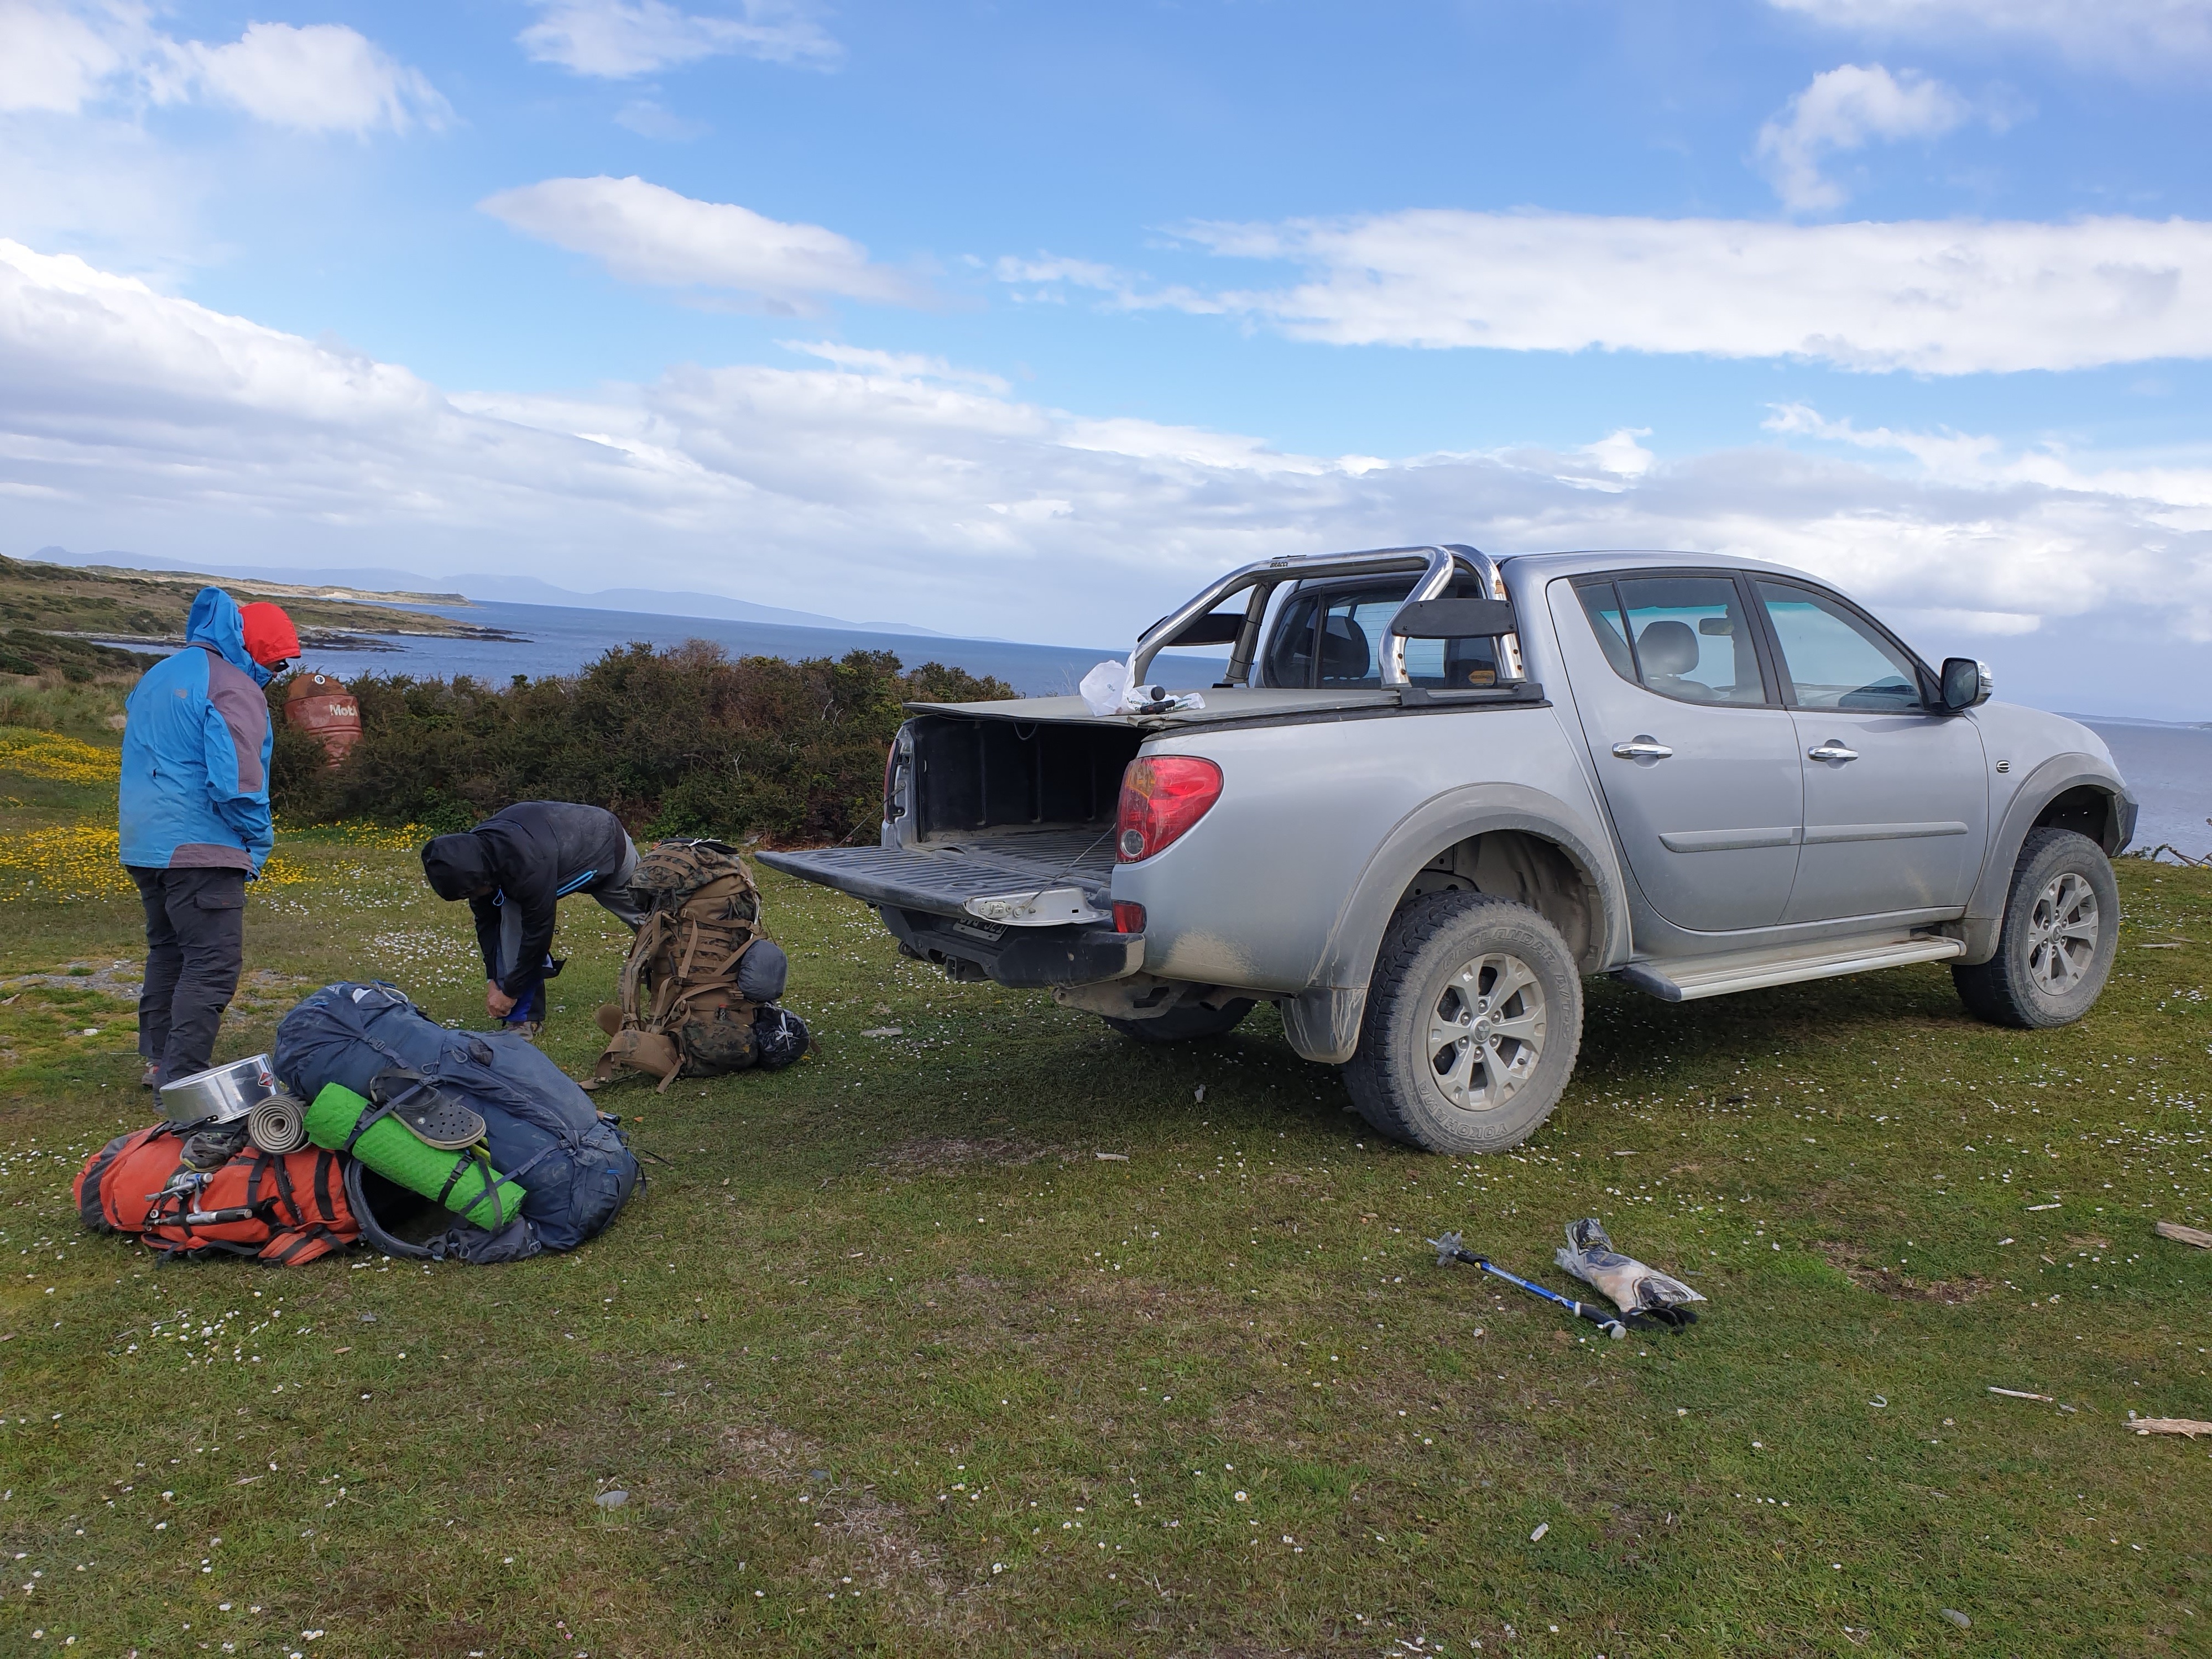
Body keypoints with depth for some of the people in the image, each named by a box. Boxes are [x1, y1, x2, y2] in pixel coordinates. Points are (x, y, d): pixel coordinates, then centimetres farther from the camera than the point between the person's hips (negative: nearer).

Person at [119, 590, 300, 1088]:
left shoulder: (156, 675, 16)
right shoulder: (234, 689, -14)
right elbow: (236, 780, -22)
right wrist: (259, 841, -7)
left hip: (142, 844, 9)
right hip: (200, 850, -9)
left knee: (167, 951, 21)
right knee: (213, 965, -6)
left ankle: (159, 1061, 29)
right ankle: (181, 1080, -8)